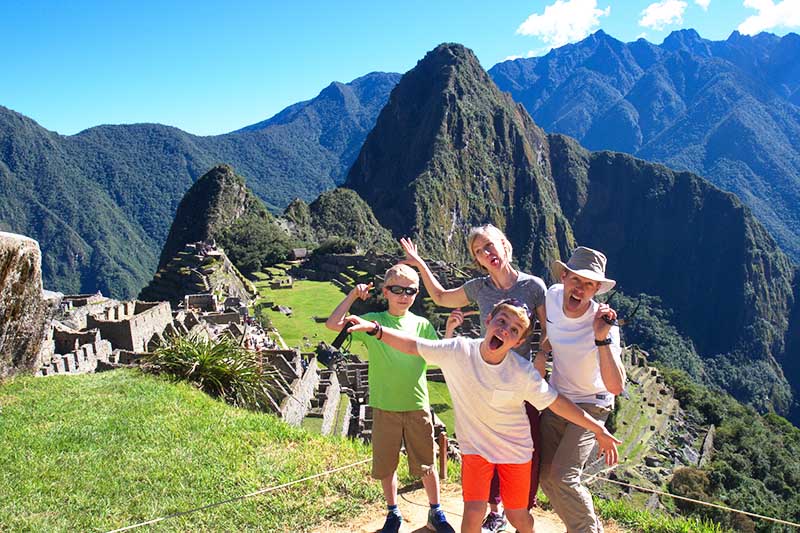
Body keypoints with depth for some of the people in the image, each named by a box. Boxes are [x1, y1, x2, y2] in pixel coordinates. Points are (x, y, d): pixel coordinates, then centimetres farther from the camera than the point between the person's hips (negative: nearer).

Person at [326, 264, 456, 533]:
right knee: (386, 465, 12)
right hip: (384, 407, 0)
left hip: (418, 406, 1)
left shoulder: (422, 325, 2)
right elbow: (333, 323, -10)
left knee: (426, 464, 11)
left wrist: (449, 330, -14)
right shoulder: (372, 321, -2)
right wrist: (353, 295, -10)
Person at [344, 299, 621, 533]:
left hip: (515, 449, 0)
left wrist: (598, 430, -12)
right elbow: (412, 345, -14)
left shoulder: (523, 373, -23)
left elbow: (557, 403, -15)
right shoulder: (458, 351, -19)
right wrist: (375, 329, -23)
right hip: (475, 446, 1)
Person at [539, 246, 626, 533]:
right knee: (545, 474, 7)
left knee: (563, 477, -16)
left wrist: (602, 338, -46)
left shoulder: (604, 324, -29)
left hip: (591, 405, -5)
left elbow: (616, 387, -38)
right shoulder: (553, 296, -14)